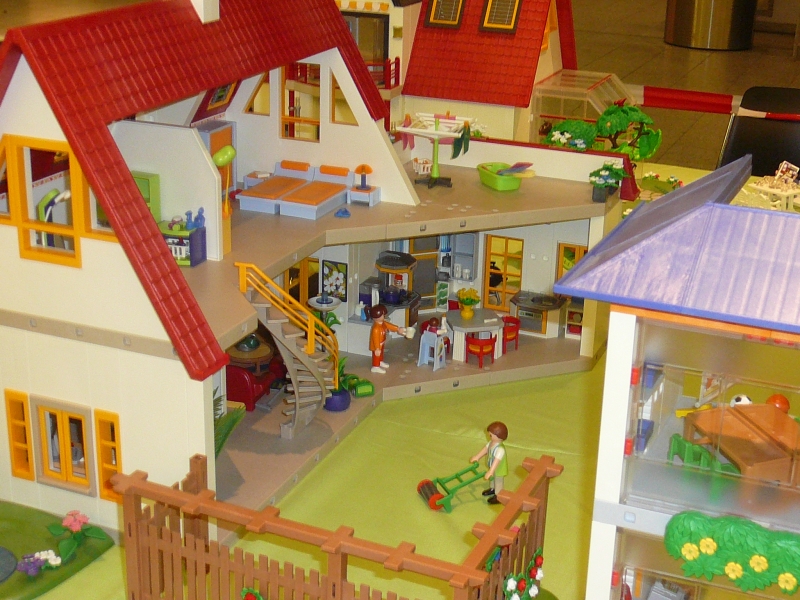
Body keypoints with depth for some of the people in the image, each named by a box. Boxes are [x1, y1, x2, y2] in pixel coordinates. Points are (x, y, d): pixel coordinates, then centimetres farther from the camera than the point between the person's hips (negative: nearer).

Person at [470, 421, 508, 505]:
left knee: (498, 482, 14)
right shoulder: (492, 443, -13)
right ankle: (493, 489, 57)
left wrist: (490, 472, -48)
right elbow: (485, 449, 3)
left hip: (499, 469, -8)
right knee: (493, 479, 32)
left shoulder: (500, 449, -42)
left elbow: (497, 461, -45)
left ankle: (498, 497, 35)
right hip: (493, 467, 8)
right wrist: (477, 457, 12)